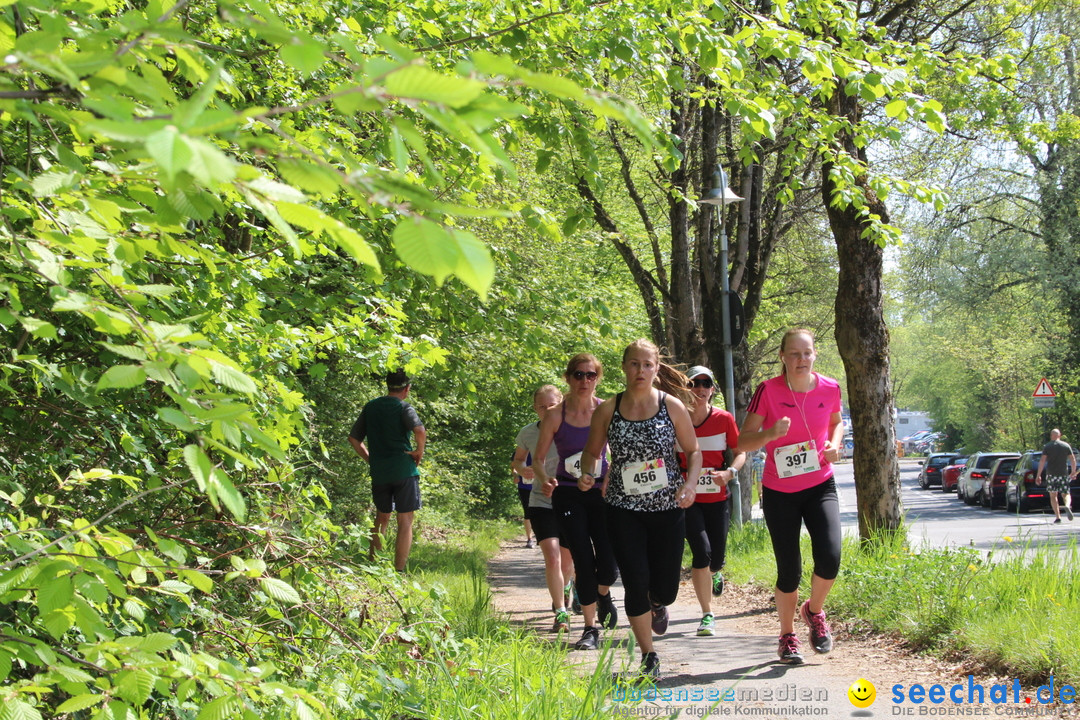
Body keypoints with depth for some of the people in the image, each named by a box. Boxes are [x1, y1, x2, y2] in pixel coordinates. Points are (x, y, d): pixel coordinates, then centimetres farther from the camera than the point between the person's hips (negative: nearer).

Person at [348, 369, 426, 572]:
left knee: (381, 518, 20)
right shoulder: (403, 407, -7)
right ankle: (398, 571, -3)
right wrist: (419, 451, -9)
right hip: (404, 471, -5)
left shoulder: (370, 407, 10)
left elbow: (354, 438, 12)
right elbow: (420, 431, -25)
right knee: (405, 521, 1)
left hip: (379, 472, 5)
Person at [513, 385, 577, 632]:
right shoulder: (528, 433, -3)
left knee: (568, 559, 13)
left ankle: (565, 586, 49)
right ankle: (561, 613, -12)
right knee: (552, 556, -19)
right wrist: (522, 470, -9)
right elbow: (518, 460, 14)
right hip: (542, 503, 0)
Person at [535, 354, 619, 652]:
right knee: (583, 562, -7)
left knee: (608, 565, -9)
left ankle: (603, 595, 28)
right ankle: (590, 628, 9)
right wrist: (545, 479, -18)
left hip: (602, 491, 1)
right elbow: (537, 459, 2)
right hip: (568, 495, -1)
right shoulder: (555, 415, -4)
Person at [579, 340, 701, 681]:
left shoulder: (672, 406, -3)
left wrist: (690, 484, -11)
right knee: (636, 583, -7)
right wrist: (587, 474, -10)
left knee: (665, 588, 3)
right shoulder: (608, 409, -1)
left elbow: (693, 451, 5)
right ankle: (648, 657, 10)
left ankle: (658, 605, 44)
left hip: (668, 508, 0)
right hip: (624, 509, 0)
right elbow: (592, 451, 11)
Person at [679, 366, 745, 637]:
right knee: (702, 550, -18)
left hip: (717, 498, 2)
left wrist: (730, 472, -15)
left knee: (716, 557, 4)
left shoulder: (724, 419, -3)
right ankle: (707, 615, -5)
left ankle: (714, 573, 46)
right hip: (687, 499, -1)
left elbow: (740, 452, 4)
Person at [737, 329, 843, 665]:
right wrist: (771, 434, -28)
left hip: (820, 486, 2)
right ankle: (787, 637, 25)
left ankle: (815, 611, 16)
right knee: (789, 570, 2)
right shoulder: (768, 391, -12)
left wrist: (835, 444, -2)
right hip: (779, 492, -2)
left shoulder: (829, 389, -3)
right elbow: (742, 442, -9)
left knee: (829, 558, -16)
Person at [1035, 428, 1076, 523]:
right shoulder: (1066, 445, 6)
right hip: (1064, 474, 1)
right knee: (1065, 494, 9)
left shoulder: (1047, 446, 1)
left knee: (1053, 495, 7)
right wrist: (1073, 472, 19)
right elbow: (1073, 459, 5)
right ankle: (1067, 506, -24)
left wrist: (1038, 475, -6)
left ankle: (1057, 516, -2)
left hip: (1051, 474, -1)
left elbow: (1042, 460, -7)